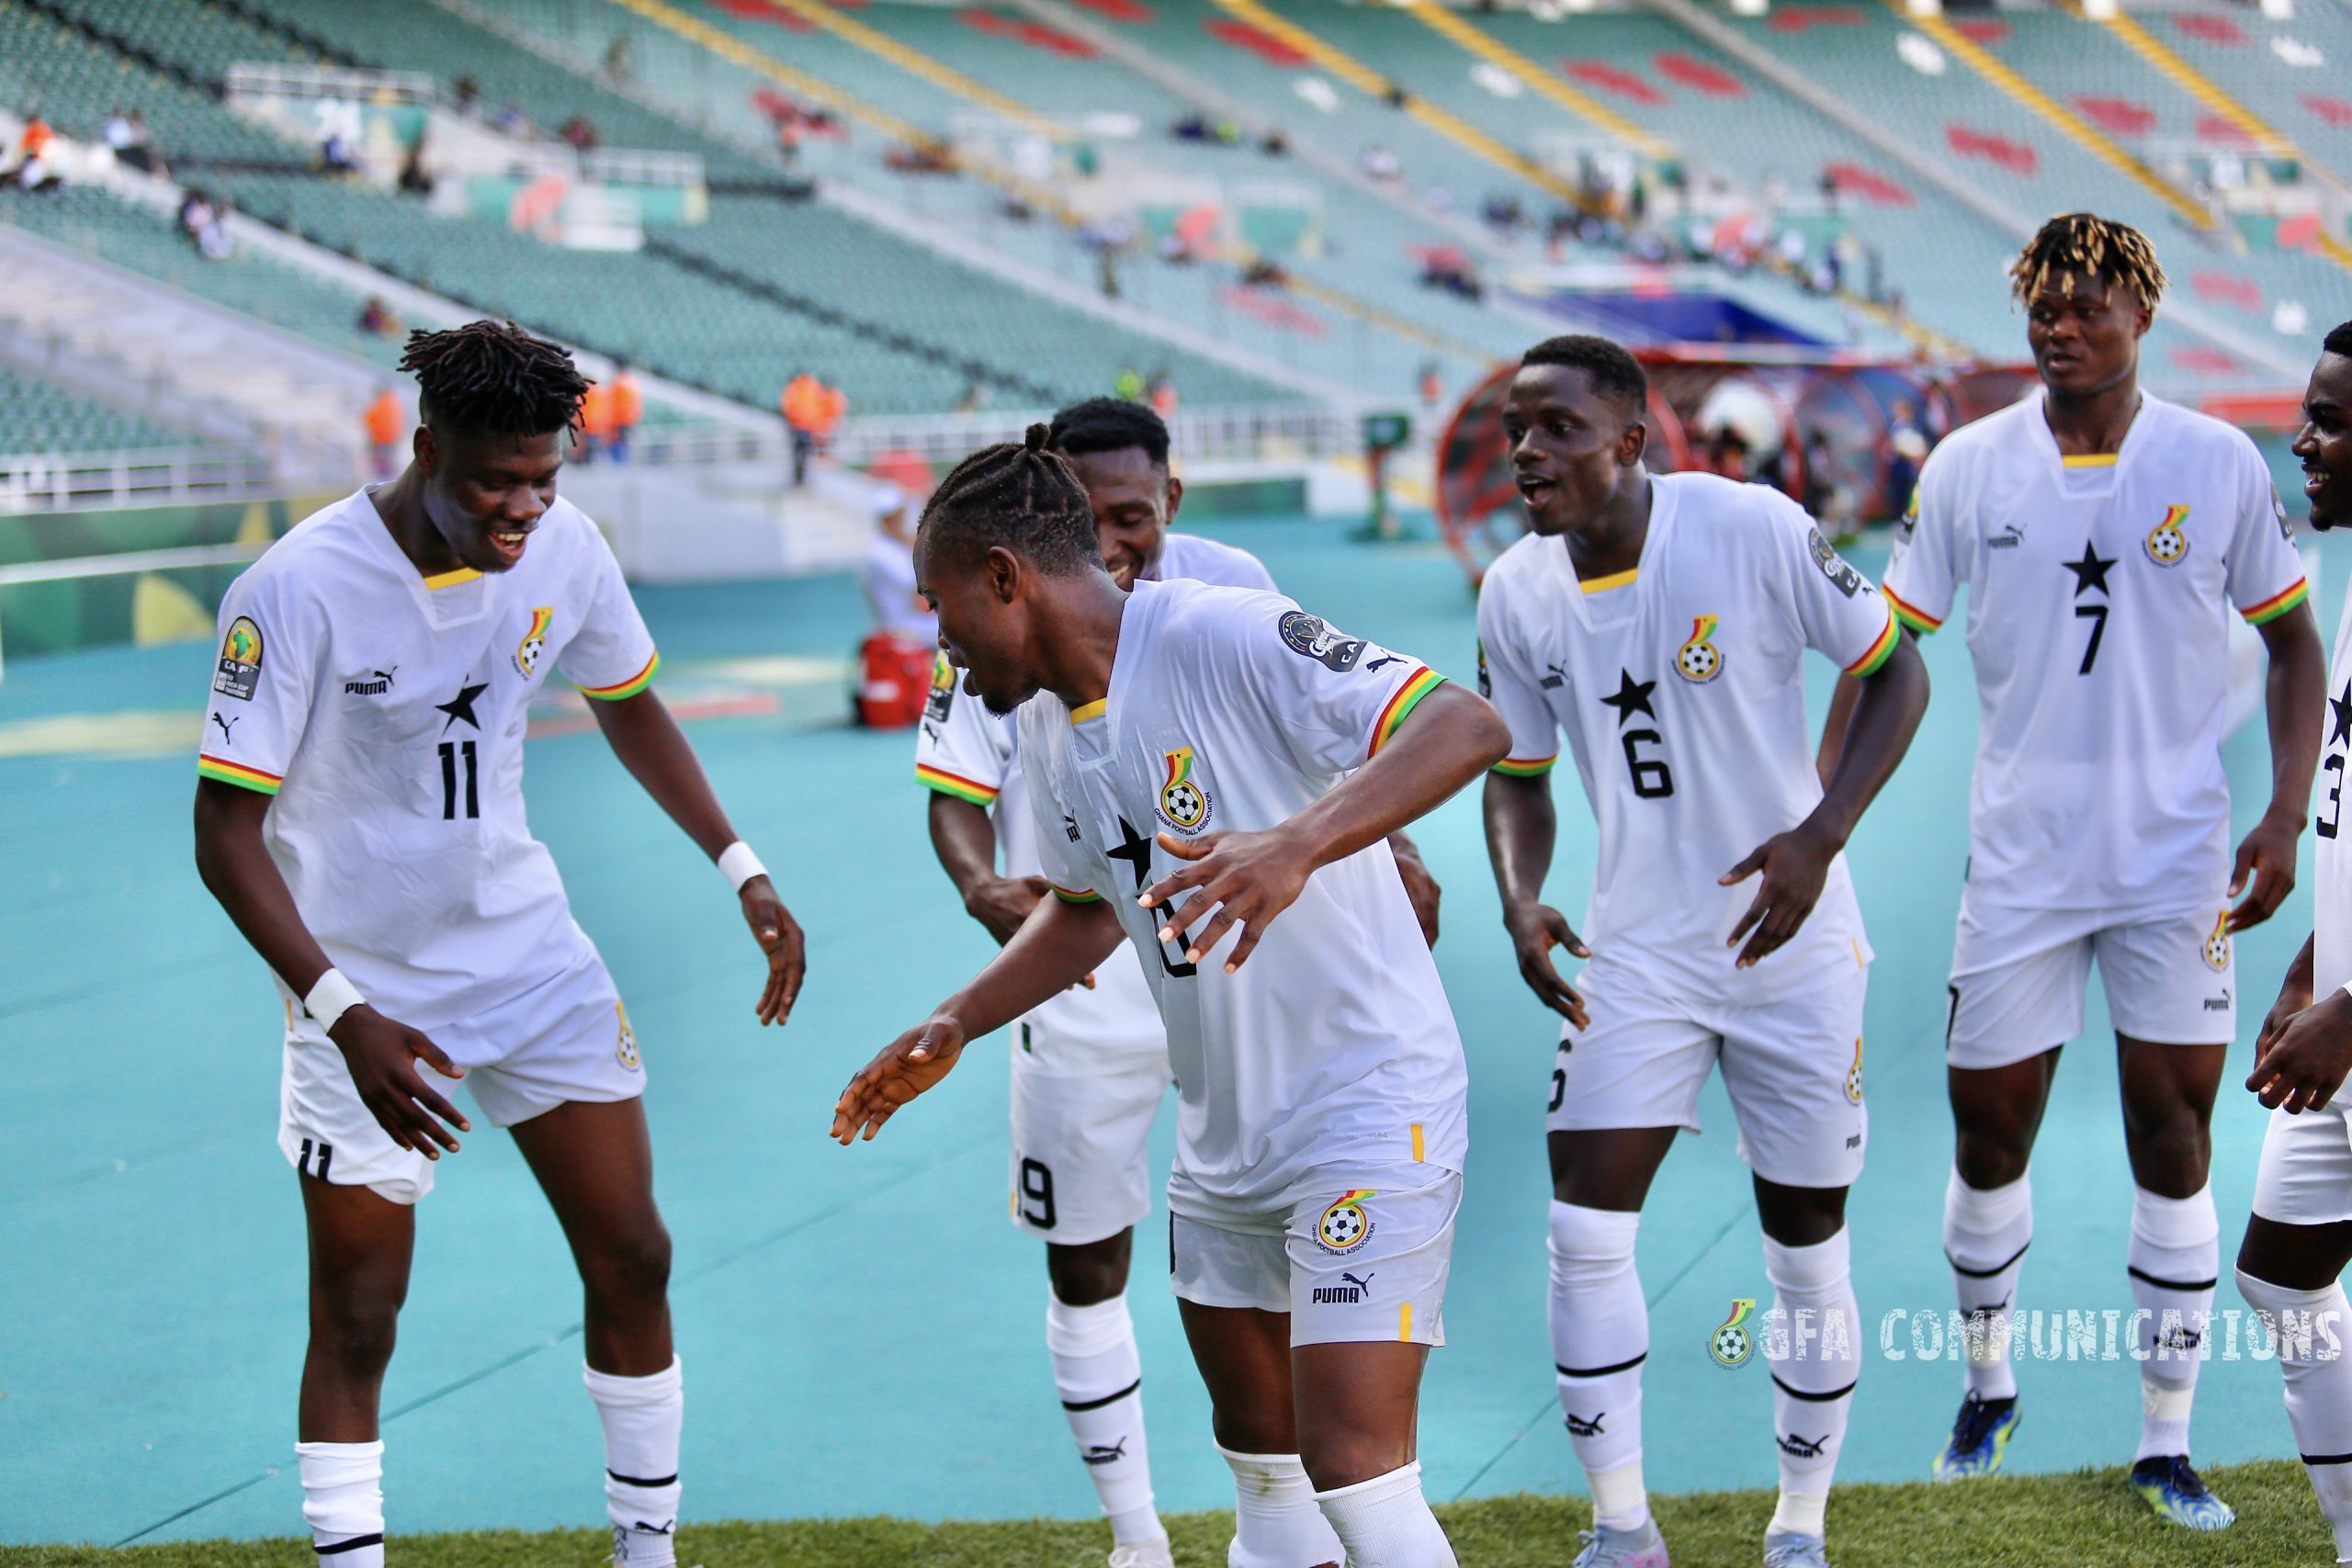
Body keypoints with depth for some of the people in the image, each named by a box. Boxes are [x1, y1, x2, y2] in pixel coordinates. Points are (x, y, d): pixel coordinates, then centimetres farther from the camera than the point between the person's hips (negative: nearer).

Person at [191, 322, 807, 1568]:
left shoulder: (561, 548, -6)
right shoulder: (299, 588, -22)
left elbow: (628, 705, 14)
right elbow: (225, 830, -21)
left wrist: (739, 868, 7)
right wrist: (344, 1014, -30)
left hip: (530, 950, 5)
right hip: (364, 987, -5)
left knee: (632, 1261, 5)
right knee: (356, 1318, -2)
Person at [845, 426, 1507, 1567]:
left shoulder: (1224, 639, -20)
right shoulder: (1047, 722, 7)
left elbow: (1466, 726, -30)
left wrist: (1298, 844, -43)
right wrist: (951, 1029, 14)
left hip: (1369, 1104, -9)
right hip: (1224, 1135, 9)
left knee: (1354, 1472, -15)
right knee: (1261, 1461, 16)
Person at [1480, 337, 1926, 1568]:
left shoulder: (1753, 530, -18)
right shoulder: (1516, 596, -4)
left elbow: (1895, 672, -8)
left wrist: (1821, 836, -20)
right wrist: (1520, 901, -10)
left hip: (1791, 947, -3)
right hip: (1637, 951, 3)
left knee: (1808, 1255, 6)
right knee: (1585, 1233, -6)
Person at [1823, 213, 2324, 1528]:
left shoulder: (2220, 465, -2)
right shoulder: (1970, 468, -1)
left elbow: (2294, 640, 7)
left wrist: (2287, 817, -4)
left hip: (2177, 862, -1)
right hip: (2021, 859, 1)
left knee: (2175, 1133, 0)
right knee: (1989, 1126, 6)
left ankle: (2167, 1444, 11)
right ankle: (1990, 1386, 30)